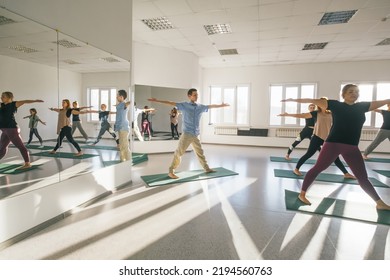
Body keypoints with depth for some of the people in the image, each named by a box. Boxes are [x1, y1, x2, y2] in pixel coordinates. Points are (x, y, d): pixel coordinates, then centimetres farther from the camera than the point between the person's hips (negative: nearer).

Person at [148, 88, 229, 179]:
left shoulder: (201, 107, 10)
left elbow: (211, 106, 26)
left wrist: (221, 105, 37)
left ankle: (207, 169, 31)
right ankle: (171, 171, 1)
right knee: (179, 152, -5)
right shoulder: (184, 105, -3)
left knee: (200, 152, 17)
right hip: (186, 134, -5)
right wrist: (157, 101, -12)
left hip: (195, 135, 5)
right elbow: (171, 103, -7)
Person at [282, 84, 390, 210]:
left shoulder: (362, 106, 12)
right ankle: (302, 194, 9)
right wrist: (294, 100, -3)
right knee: (317, 168, 0)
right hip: (333, 143, -4)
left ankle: (379, 203, 26)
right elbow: (313, 101, -1)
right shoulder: (336, 105, 1)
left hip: (352, 147, 4)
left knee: (362, 177, 13)